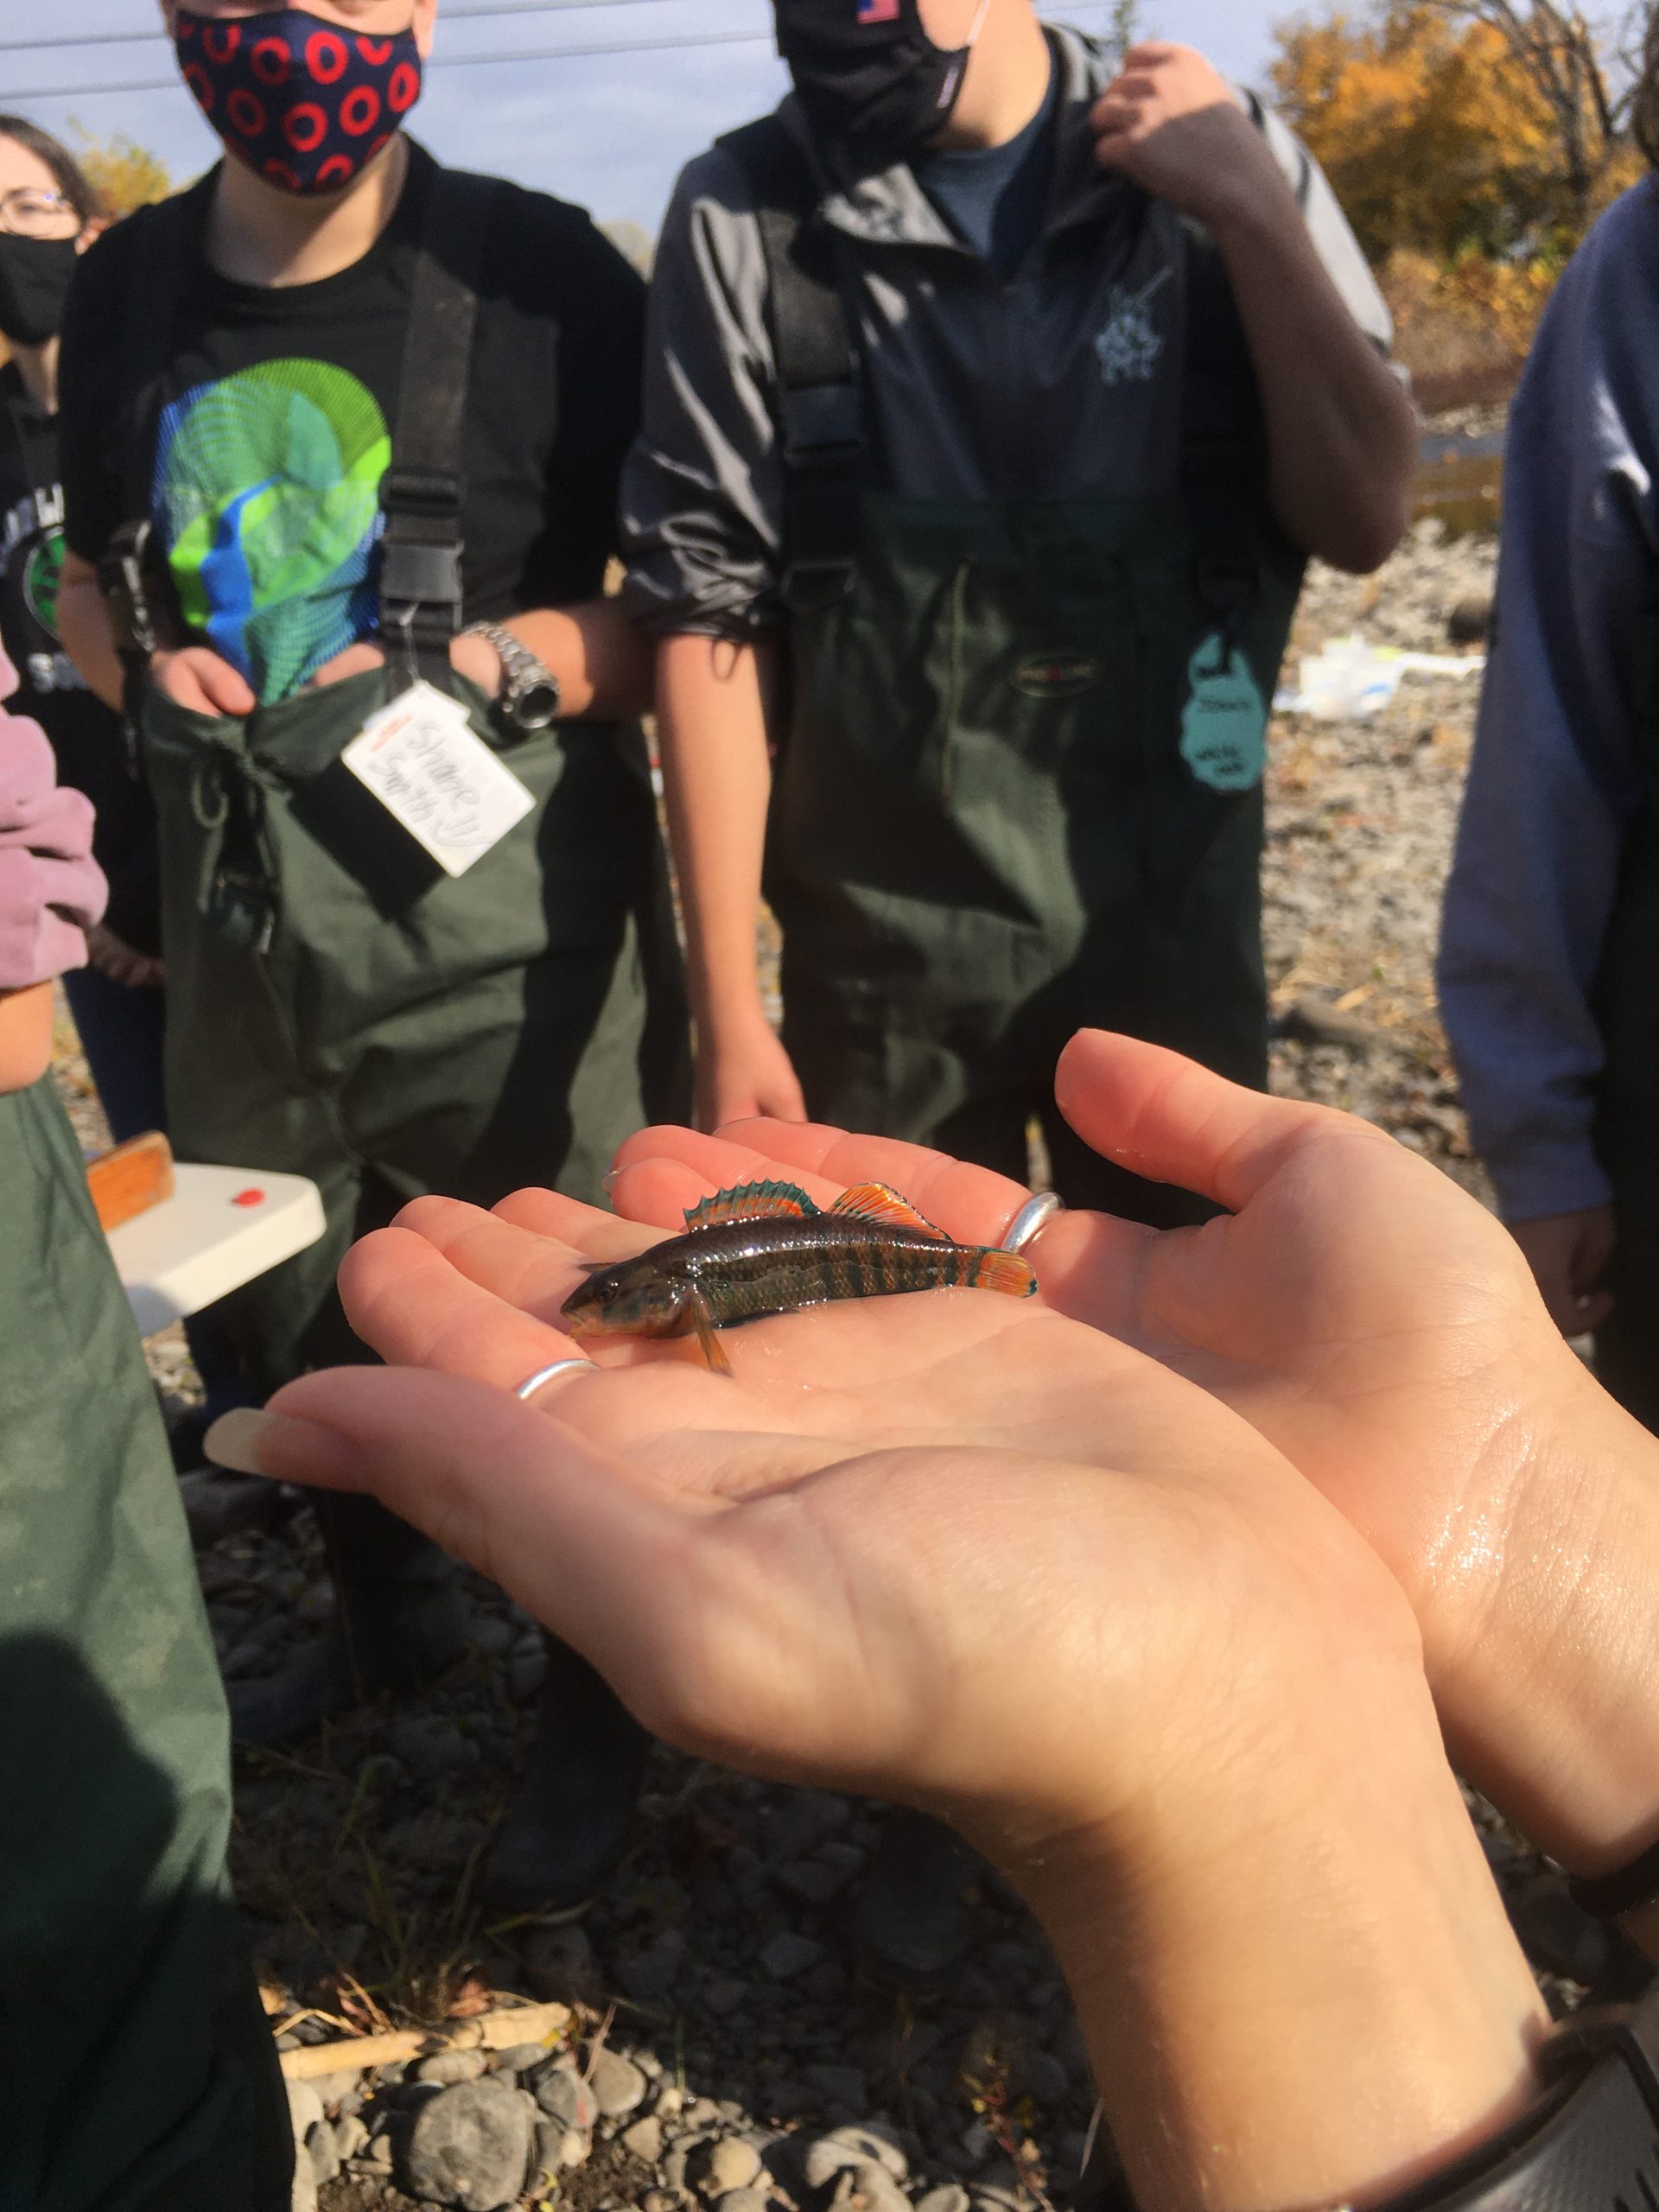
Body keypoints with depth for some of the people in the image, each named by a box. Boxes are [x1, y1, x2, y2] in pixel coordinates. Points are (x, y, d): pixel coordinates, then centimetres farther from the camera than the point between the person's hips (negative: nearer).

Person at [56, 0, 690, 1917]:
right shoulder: (126, 292, 8)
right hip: (241, 913, 6)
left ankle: (595, 1721, 32)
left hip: (504, 912, -5)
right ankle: (394, 1616, 49)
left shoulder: (538, 273, -6)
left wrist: (493, 660, -21)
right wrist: (143, 667, -2)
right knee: (290, 1324, 20)